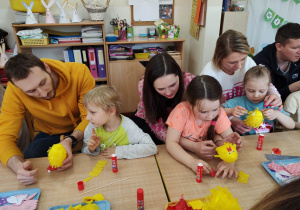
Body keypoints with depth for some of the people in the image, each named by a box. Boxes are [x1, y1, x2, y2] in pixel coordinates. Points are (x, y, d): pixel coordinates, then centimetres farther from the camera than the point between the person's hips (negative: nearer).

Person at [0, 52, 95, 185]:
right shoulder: (14, 91, -23)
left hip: (83, 130, 0)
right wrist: (18, 166, -44)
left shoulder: (79, 72, -27)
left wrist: (71, 140, -42)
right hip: (50, 135, 1)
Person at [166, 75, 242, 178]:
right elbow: (171, 143, -25)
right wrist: (192, 162, -39)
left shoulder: (219, 113, -16)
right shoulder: (182, 111, -25)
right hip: (183, 157, -2)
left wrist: (229, 162, -36)